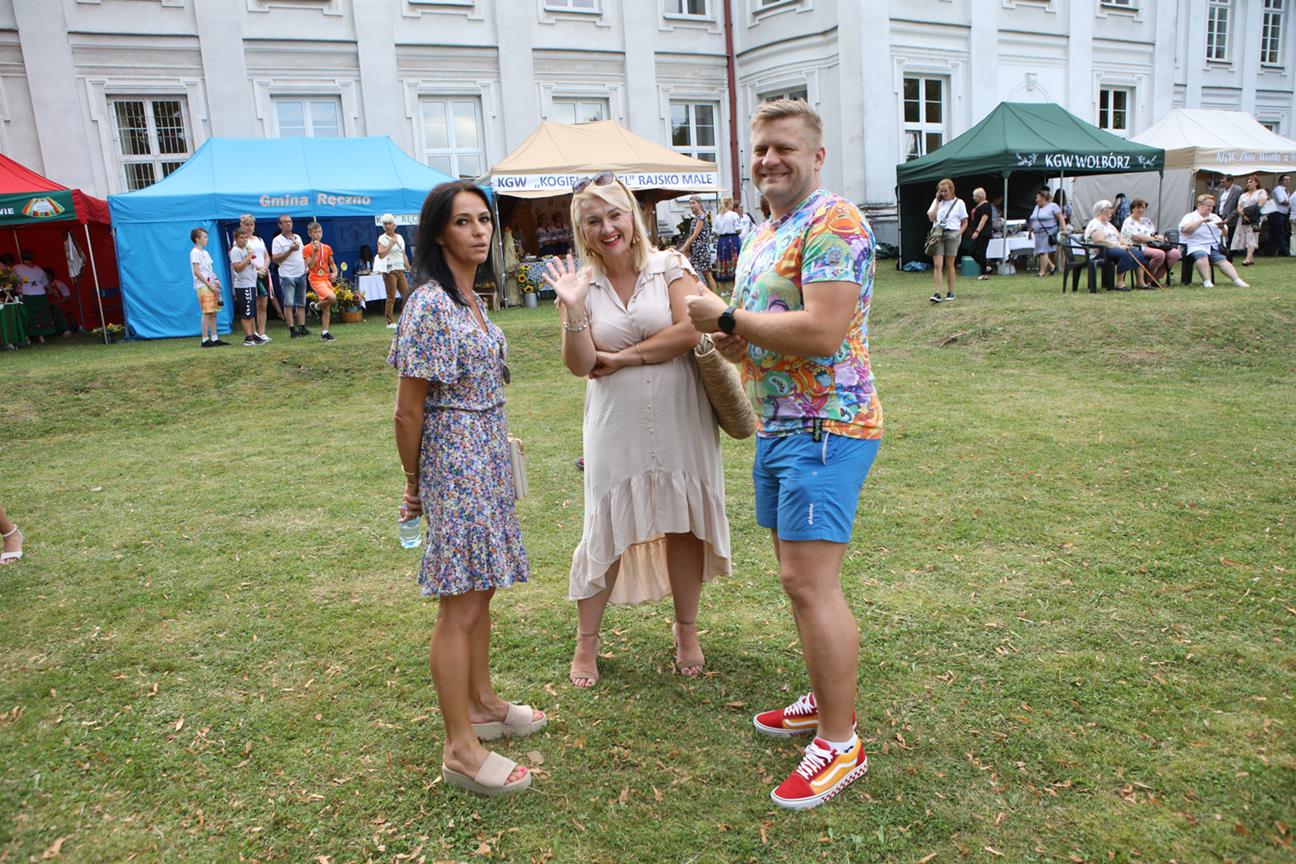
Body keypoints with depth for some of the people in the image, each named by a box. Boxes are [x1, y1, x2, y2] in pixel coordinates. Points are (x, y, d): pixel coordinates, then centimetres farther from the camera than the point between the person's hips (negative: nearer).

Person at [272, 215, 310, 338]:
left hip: (301, 274, 6)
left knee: (301, 303, 8)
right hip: (287, 276, -6)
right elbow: (275, 259, -11)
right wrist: (290, 250, -18)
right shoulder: (277, 240, -4)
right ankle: (292, 330, -8)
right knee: (289, 304, -9)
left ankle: (302, 328, 13)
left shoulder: (298, 237, 14)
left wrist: (306, 266, 7)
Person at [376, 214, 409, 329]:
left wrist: (409, 269, 15)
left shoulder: (400, 237, 16)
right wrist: (391, 244, -13)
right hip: (390, 270, -6)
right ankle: (390, 322, -2)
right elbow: (381, 254, -14)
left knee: (407, 295, 1)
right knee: (391, 297, -6)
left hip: (400, 269, 6)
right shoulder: (382, 238, -1)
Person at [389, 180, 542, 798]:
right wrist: (414, 484, -6)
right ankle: (461, 751, 10)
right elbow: (409, 410, -15)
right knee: (460, 606, -2)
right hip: (453, 466, -9)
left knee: (480, 590, 18)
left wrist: (499, 446, 18)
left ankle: (482, 705, 35)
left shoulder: (468, 298, 11)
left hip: (486, 462, 9)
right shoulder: (429, 305, -18)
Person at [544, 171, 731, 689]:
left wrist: (622, 358, -11)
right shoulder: (583, 283, 3)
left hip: (679, 421, -1)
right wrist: (572, 308, -19)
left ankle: (686, 631, 28)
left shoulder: (669, 266, -2)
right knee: (606, 531, 5)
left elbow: (691, 330, -15)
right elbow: (580, 364, -4)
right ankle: (586, 642, 21)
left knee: (684, 525, 8)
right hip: (616, 426, 1)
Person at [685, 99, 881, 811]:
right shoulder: (759, 238, 18)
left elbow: (822, 331, -25)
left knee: (810, 580, -10)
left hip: (826, 427, -10)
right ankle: (824, 700, 32)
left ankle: (840, 743, 4)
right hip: (776, 426, 10)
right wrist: (730, 340, 3)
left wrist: (728, 318, -14)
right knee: (797, 575, 16)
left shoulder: (832, 222, -12)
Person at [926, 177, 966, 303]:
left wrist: (958, 234, -10)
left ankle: (950, 291, 15)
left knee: (949, 265, 4)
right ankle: (937, 293, -12)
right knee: (937, 265, -9)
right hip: (937, 234, 2)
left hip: (952, 234, -2)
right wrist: (937, 202, -3)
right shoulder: (936, 201, 11)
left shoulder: (959, 203, 4)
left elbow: (965, 223, 5)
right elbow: (931, 218, -2)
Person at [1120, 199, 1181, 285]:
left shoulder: (1146, 221, 24)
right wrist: (1154, 238, -9)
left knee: (1175, 253, -15)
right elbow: (1136, 237, -15)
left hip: (1152, 246, 8)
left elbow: (1155, 234, 24)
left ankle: (1156, 277, -5)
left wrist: (1160, 237, -2)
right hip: (1138, 248, -8)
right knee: (1160, 254, -35)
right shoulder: (1129, 222, -1)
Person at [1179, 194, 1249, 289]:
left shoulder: (1215, 217, 25)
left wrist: (1223, 228, 1)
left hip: (1214, 247, 5)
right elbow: (1185, 229, -14)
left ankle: (1237, 280, -35)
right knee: (1202, 255, -38)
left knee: (1222, 260, -24)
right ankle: (1207, 281, -45)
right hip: (1195, 247, -5)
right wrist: (1202, 221, -14)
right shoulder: (1190, 217, 9)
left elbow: (1225, 235, 24)